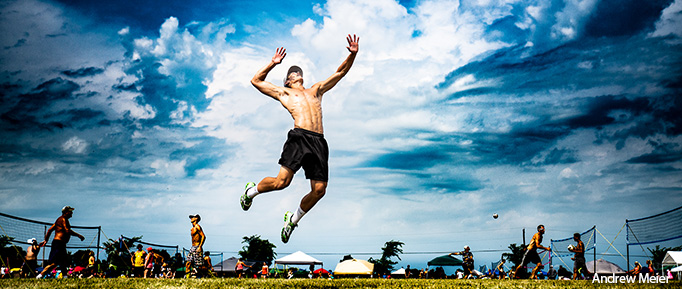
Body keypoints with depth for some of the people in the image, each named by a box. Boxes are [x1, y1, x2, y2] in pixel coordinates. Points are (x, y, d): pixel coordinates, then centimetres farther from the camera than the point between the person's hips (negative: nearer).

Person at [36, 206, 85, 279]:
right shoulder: (63, 219, -9)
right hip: (59, 242, -11)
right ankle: (40, 275, -19)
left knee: (64, 262, 14)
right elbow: (67, 231, -19)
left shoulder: (59, 219, 21)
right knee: (55, 262, -15)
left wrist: (46, 240, 25)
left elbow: (50, 230, 23)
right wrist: (78, 235, -13)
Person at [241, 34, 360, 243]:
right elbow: (256, 80, 27)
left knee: (319, 189, -7)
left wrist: (352, 54, 23)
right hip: (299, 137, -4)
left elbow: (340, 72, 35)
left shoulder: (316, 90, 33)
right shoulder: (283, 92, 24)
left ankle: (293, 219, 16)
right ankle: (252, 191, 16)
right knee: (282, 181, -15)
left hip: (319, 141, 4)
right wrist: (273, 63, 25)